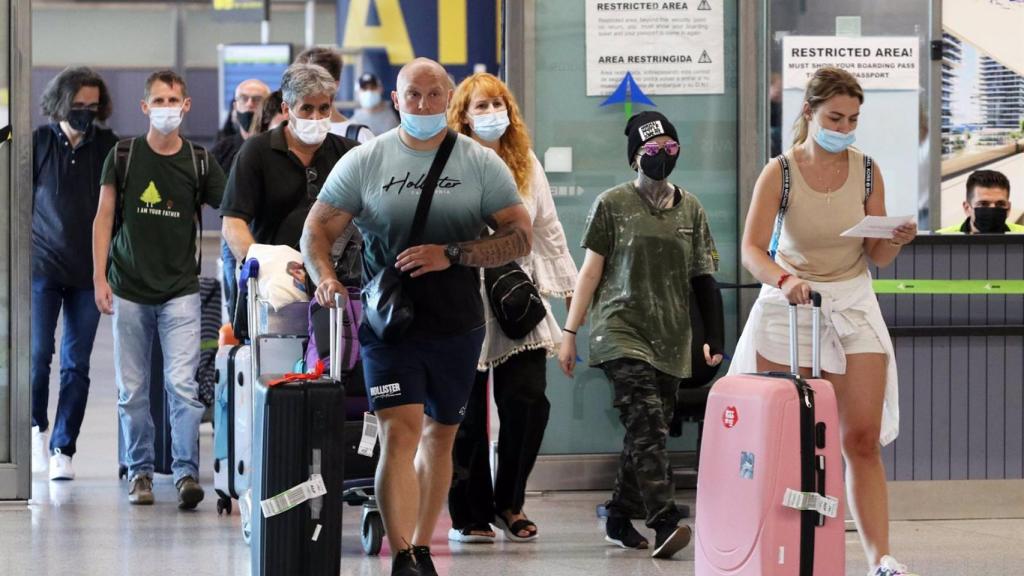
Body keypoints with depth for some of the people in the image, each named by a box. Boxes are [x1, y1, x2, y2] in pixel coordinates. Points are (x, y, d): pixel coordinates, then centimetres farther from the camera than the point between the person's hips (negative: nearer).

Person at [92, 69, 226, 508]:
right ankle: (139, 471, 17)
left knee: (182, 385, -12)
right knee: (132, 390, 6)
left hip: (180, 291, -1)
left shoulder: (198, 164, 2)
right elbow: (104, 217, 6)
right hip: (129, 290, 1)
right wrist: (99, 277, -1)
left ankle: (186, 473, -12)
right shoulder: (123, 156, 2)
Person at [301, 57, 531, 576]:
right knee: (399, 434, -15)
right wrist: (324, 278, -17)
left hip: (457, 326, 2)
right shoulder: (364, 161, 1)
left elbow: (520, 238, -3)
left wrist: (452, 254, -17)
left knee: (440, 435, 13)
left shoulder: (481, 164, 2)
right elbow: (317, 229, 4)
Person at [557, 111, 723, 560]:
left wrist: (715, 336, 8)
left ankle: (619, 520, 19)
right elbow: (591, 271, 3)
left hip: (671, 338, 4)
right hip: (621, 332, -4)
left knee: (647, 433, 5)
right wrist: (569, 332, 0)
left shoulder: (690, 209, 12)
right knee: (647, 424, -19)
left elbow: (702, 277, 14)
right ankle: (665, 522, -26)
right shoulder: (612, 204, 2)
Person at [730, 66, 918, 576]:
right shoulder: (780, 173, -7)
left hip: (852, 306, 2)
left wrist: (897, 242, -17)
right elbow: (751, 248, -16)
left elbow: (877, 257, 6)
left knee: (863, 439, -5)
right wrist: (783, 279, -35)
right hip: (789, 305, -2)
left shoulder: (866, 172, 1)